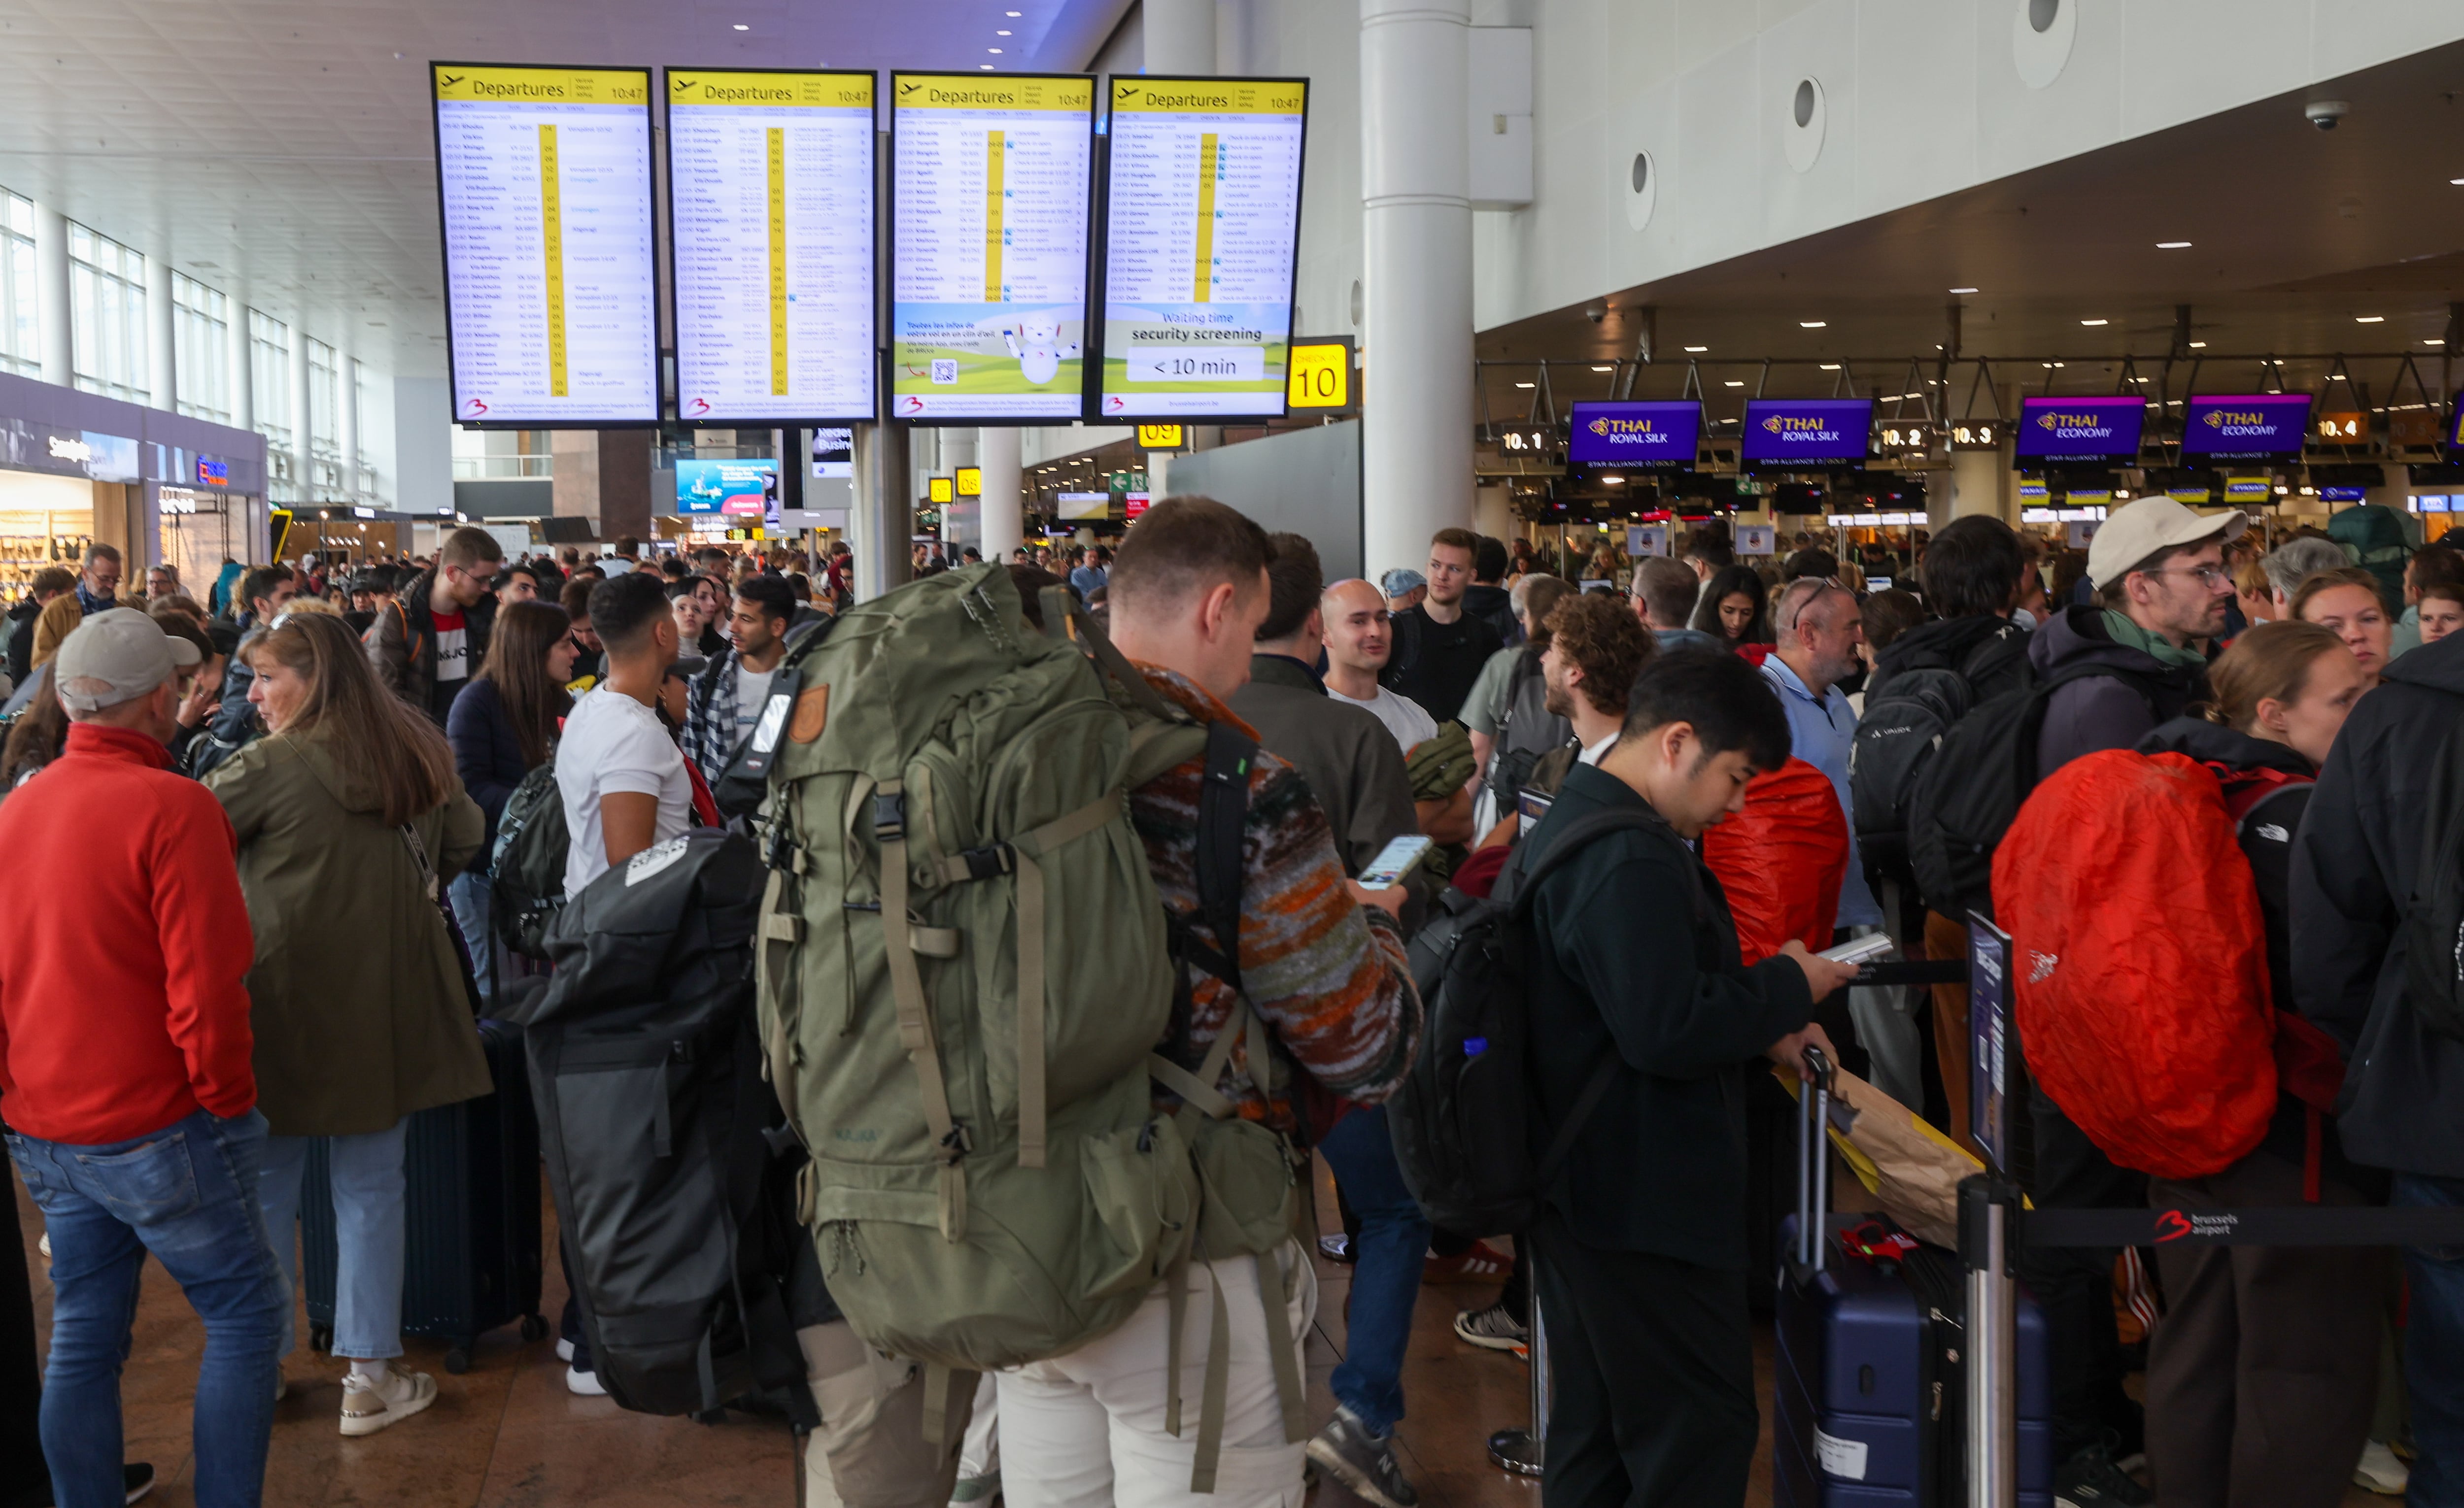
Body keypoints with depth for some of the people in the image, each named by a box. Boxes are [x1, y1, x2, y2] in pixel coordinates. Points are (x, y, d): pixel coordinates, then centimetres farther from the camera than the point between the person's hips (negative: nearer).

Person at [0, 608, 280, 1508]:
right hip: (155, 1129, -7)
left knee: (84, 1335, 16)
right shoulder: (171, 805, -17)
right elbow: (206, 987, -20)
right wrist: (228, 1106, -7)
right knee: (245, 1314, 7)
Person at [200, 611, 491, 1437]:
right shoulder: (418, 749, 3)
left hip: (286, 1003, -4)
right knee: (371, 1187, 10)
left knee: (266, 1190, 11)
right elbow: (465, 839, 16)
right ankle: (370, 1379, 15)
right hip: (388, 1001, 4)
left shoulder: (273, 764, -13)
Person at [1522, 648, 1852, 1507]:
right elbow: (1667, 1032, -26)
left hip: (1579, 1189, 11)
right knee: (1704, 1432, 1)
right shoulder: (1632, 862, -22)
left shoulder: (1572, 822, 13)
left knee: (1598, 1429, 19)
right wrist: (1788, 986, -12)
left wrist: (1762, 1032, 10)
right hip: (1643, 1202, -11)